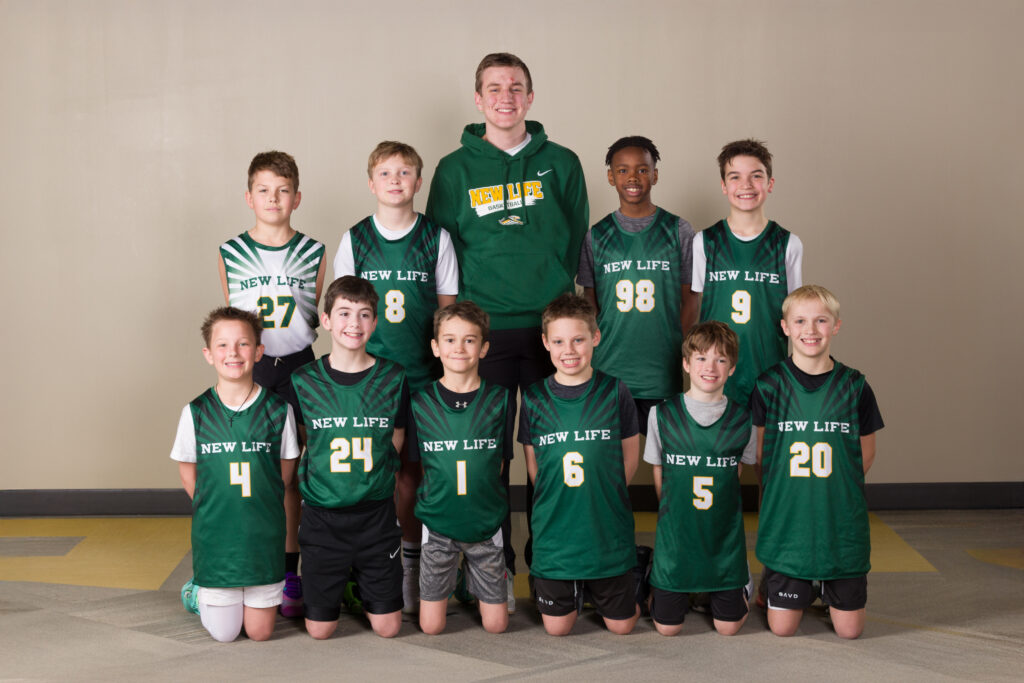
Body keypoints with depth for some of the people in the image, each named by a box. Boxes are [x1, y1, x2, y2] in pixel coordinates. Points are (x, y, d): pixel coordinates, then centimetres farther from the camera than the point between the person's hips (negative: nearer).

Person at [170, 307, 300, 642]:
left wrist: (259, 509, 2)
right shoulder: (196, 412, -5)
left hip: (264, 535, 0)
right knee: (224, 633, 5)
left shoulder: (278, 410, -5)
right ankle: (198, 592, 34)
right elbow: (188, 476, 6)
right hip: (214, 535, 0)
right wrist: (215, 510, 3)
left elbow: (285, 473, 6)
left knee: (259, 632, 6)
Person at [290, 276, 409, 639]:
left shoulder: (392, 378, -3)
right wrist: (320, 484, 1)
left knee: (387, 627, 4)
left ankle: (365, 588, 35)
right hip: (322, 514, -1)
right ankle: (338, 589, 36)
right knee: (320, 630, 4)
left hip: (376, 512, 1)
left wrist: (368, 479, 2)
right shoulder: (303, 381, -6)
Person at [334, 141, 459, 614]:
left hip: (422, 374, 0)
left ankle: (411, 558, 16)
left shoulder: (436, 238, 3)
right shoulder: (354, 239, 4)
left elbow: (448, 309, 6)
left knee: (412, 469, 3)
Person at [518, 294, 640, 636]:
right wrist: (559, 504, 0)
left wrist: (603, 498, 0)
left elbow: (630, 457, 4)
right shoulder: (534, 398, -2)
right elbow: (532, 464, 6)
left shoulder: (615, 392, -5)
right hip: (555, 530, 1)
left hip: (608, 530, -1)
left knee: (621, 625, 7)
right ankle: (577, 591, 36)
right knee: (557, 627, 5)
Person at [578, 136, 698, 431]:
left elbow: (690, 299, 6)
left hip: (664, 373, -1)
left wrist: (682, 352, -2)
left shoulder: (678, 231, 5)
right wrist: (592, 350, 1)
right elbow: (589, 302, 12)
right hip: (608, 368, 1)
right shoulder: (596, 236, 8)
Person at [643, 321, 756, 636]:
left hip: (725, 536, 1)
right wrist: (674, 516, 3)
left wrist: (717, 513, 6)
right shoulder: (662, 414, -3)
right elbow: (659, 475, 6)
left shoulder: (742, 418, -1)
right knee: (667, 627, 3)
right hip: (676, 534, 0)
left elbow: (738, 470, 11)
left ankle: (734, 587, 33)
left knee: (729, 625, 2)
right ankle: (657, 583, 33)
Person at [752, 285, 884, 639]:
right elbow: (761, 454, 4)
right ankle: (802, 588, 31)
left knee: (849, 629, 2)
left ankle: (830, 587, 33)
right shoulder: (769, 385, -4)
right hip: (786, 520, -1)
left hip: (843, 525, 1)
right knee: (782, 627, 0)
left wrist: (832, 492, 3)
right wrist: (782, 497, 0)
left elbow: (865, 454, 9)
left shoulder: (855, 387, -2)